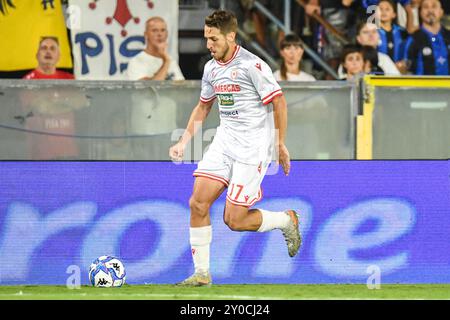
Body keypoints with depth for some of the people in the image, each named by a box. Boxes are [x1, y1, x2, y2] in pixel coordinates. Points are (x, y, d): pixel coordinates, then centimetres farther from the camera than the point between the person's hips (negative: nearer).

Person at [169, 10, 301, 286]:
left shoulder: (252, 65, -15)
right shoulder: (211, 68, 9)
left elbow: (279, 102, -11)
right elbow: (203, 107, 23)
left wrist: (281, 145, -11)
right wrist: (184, 141, 16)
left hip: (253, 147, -7)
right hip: (224, 142, 7)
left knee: (234, 220, -9)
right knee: (198, 204, -6)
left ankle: (287, 220, 18)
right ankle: (202, 274, 2)